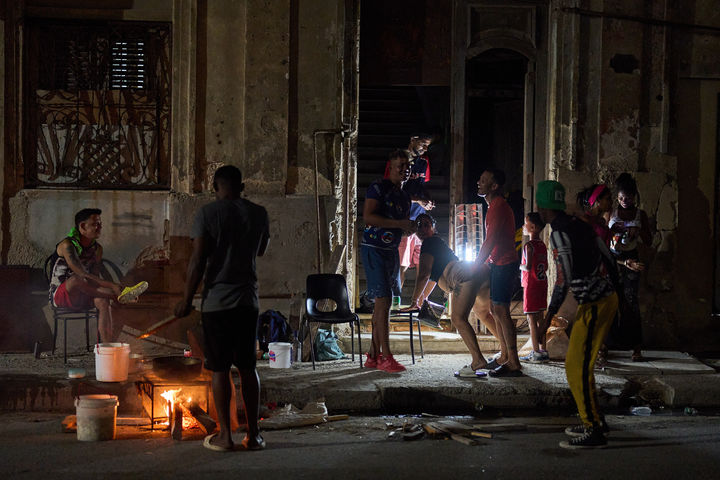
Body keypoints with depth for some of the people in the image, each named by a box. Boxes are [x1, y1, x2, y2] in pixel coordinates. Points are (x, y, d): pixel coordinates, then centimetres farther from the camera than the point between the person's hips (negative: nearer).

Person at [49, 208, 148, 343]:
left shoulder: (97, 248, 8)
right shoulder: (68, 245, -17)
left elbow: (96, 276, 8)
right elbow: (82, 275, -30)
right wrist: (112, 286, -39)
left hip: (82, 297, 6)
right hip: (60, 295, -6)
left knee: (103, 301, -28)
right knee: (76, 279, -38)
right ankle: (120, 295, -38)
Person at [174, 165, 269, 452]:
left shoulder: (208, 213, -7)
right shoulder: (258, 214, 4)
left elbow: (198, 260, -10)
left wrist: (187, 299, -3)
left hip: (217, 301, -3)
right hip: (248, 299, 4)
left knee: (219, 369, 3)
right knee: (247, 367, 11)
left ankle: (224, 436, 6)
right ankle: (253, 434, 13)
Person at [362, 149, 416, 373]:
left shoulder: (404, 196, 16)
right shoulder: (378, 187, -9)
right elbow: (368, 216, -20)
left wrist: (411, 227, 2)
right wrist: (399, 224, -21)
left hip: (392, 251, 8)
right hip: (373, 249, -8)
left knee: (382, 303, 8)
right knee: (383, 300, -13)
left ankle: (373, 355, 13)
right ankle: (386, 357, -12)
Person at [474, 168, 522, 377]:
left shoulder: (499, 207, -16)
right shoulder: (494, 206, 16)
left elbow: (490, 241, -19)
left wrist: (476, 267, -16)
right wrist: (482, 264, 20)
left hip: (504, 264, -11)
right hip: (497, 264, 11)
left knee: (501, 310, -11)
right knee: (495, 309, 15)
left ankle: (514, 364, -10)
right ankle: (504, 357, 23)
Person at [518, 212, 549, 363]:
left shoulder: (529, 245, -15)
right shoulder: (542, 245, 10)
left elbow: (528, 266, -23)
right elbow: (545, 267, 14)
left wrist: (520, 266, -4)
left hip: (531, 284, -8)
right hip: (542, 283, 8)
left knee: (531, 319, -4)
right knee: (540, 318, 12)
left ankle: (536, 353, -5)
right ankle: (543, 351, 15)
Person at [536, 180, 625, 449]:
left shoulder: (559, 234, -16)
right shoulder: (577, 224, 12)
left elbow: (564, 278, -21)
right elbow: (607, 257, 17)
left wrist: (551, 311, -11)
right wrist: (617, 292, 25)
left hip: (594, 304, -10)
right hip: (607, 297, 10)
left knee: (577, 367, -7)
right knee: (578, 363, 19)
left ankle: (594, 431, -5)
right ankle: (594, 420, 26)